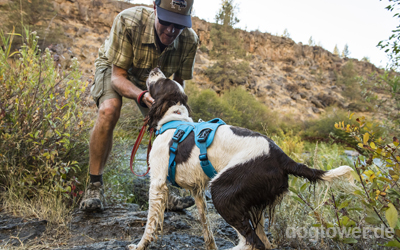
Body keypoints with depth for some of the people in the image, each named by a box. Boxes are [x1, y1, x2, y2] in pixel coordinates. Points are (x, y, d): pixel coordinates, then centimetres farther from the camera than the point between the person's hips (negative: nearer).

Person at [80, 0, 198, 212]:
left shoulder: (189, 40, -28)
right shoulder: (128, 21, -38)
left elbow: (178, 83, -13)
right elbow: (117, 76, -32)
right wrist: (141, 96, -52)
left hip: (152, 78, 3)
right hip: (115, 69, -3)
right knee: (109, 110, -33)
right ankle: (94, 186, -16)